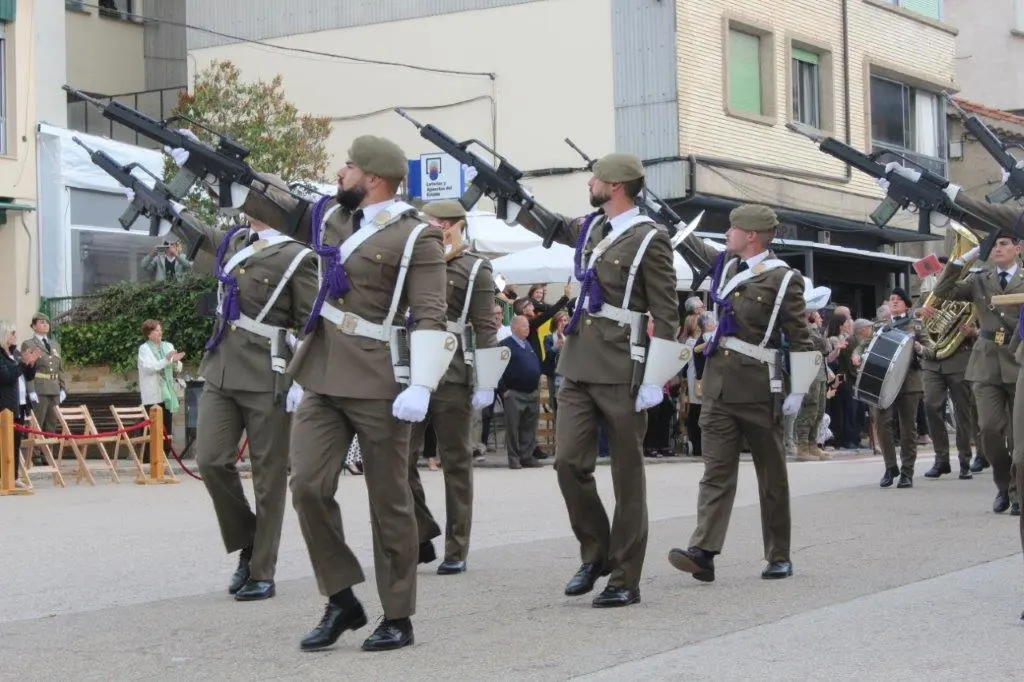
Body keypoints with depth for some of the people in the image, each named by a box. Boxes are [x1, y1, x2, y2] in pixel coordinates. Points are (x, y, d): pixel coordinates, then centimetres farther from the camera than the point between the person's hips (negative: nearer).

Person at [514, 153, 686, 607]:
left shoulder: (650, 239, -9)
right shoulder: (589, 228, 12)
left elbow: (666, 316, -10)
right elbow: (548, 224, 31)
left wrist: (654, 381, -14)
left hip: (622, 373, -6)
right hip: (577, 366, 7)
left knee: (627, 477, 2)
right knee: (568, 462, 0)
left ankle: (625, 580, 8)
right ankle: (596, 552, 19)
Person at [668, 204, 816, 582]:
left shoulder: (783, 278, -8)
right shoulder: (726, 263, 10)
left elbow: (801, 339, -7)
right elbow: (693, 245, 28)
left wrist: (798, 392, -9)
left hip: (758, 389, -5)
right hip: (718, 384, 5)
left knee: (772, 475, 6)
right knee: (716, 470, -4)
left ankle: (779, 557, 16)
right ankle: (703, 551, -13)